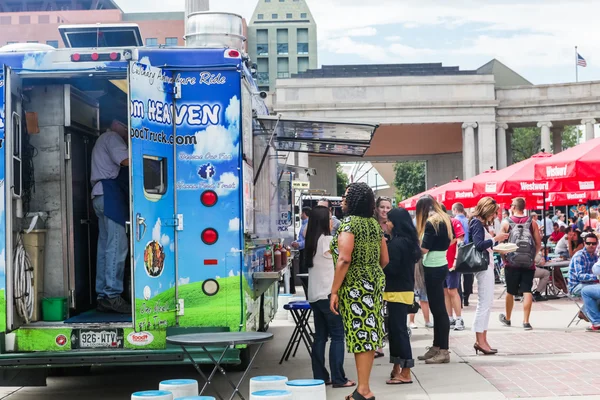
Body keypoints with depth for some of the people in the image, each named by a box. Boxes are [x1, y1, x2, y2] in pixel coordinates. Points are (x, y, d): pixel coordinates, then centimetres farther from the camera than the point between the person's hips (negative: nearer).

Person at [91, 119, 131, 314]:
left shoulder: (104, 140, 30)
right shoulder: (112, 137, -1)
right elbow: (126, 160, -16)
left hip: (102, 195, 11)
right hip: (110, 194, -11)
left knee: (106, 246, 7)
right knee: (117, 245, -15)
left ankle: (103, 297, 5)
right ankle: (112, 295, -20)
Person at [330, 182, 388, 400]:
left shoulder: (348, 223, -12)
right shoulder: (374, 224, 10)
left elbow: (344, 260, -21)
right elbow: (385, 259, 13)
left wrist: (334, 291, -17)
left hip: (355, 286, -8)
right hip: (375, 283, 8)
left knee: (360, 334, -4)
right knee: (369, 333, 11)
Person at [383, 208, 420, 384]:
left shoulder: (397, 243, -17)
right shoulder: (407, 241, 13)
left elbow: (391, 268, -20)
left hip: (397, 291, -10)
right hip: (404, 289, 10)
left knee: (398, 329, -7)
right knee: (395, 328, 15)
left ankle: (405, 373, -5)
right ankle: (397, 368, 23)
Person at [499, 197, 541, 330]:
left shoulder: (506, 223, -2)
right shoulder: (532, 222, 1)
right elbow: (539, 244, 1)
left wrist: (504, 258, 14)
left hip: (511, 263, 0)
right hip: (529, 263, 0)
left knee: (510, 292, 13)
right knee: (527, 291, 0)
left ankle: (507, 318, 31)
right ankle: (526, 322, -6)